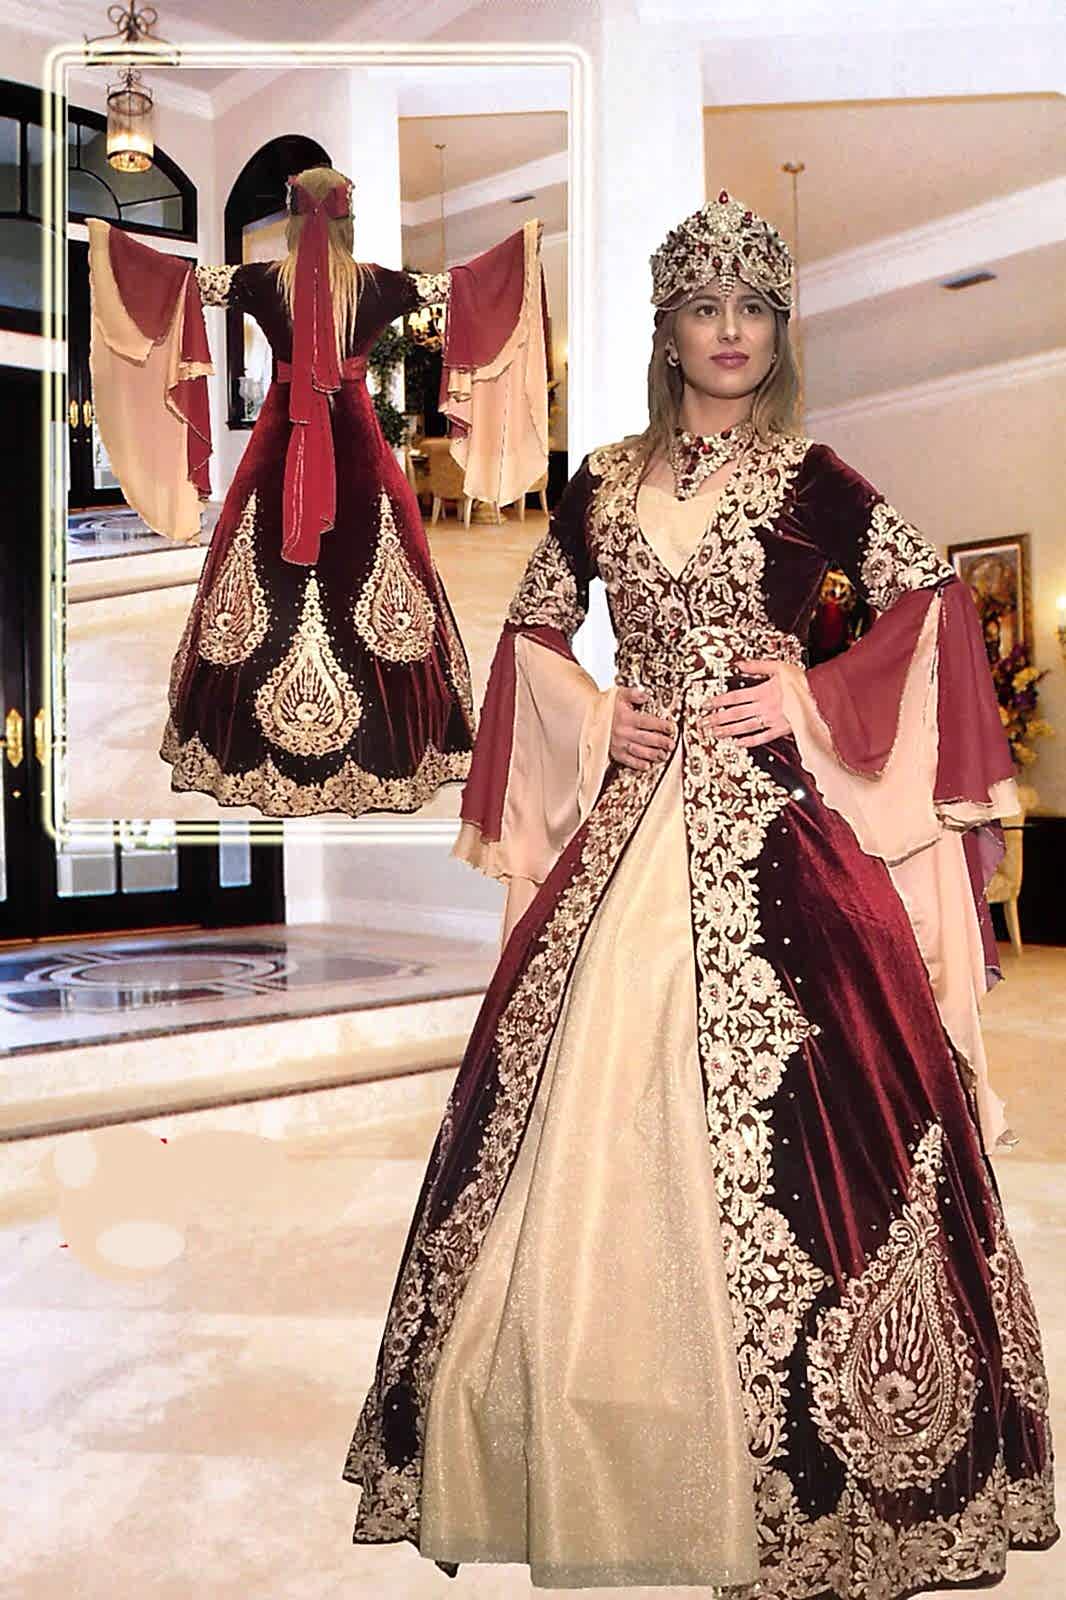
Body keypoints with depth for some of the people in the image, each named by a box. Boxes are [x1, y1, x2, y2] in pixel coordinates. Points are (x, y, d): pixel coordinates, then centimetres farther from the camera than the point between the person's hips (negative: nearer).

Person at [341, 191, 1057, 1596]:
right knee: (592, 1122, 5)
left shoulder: (810, 482, 4)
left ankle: (795, 1481, 17)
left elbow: (935, 599, 2)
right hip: (629, 820, 3)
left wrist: (813, 698, -8)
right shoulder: (604, 483, 12)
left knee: (785, 1115, -2)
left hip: (775, 839, -3)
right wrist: (595, 718, 0)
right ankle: (586, 1468, 24)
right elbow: (533, 630, 17)